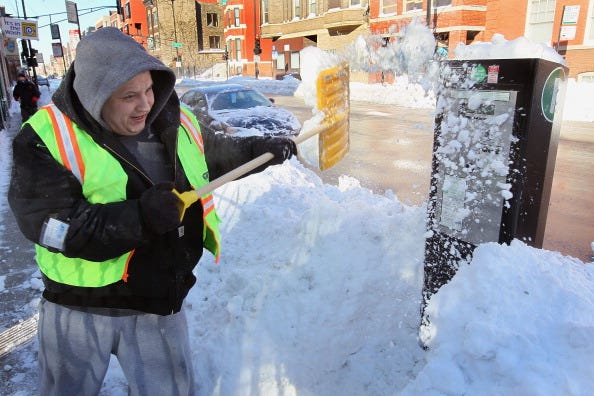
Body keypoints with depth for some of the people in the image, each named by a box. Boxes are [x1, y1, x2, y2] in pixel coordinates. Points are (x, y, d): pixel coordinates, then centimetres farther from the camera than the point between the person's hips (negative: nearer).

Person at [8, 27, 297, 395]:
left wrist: (261, 149, 10)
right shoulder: (47, 140, -17)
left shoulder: (176, 122, -2)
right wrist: (138, 217, -32)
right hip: (81, 308, -2)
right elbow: (55, 226, -23)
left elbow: (216, 153, 17)